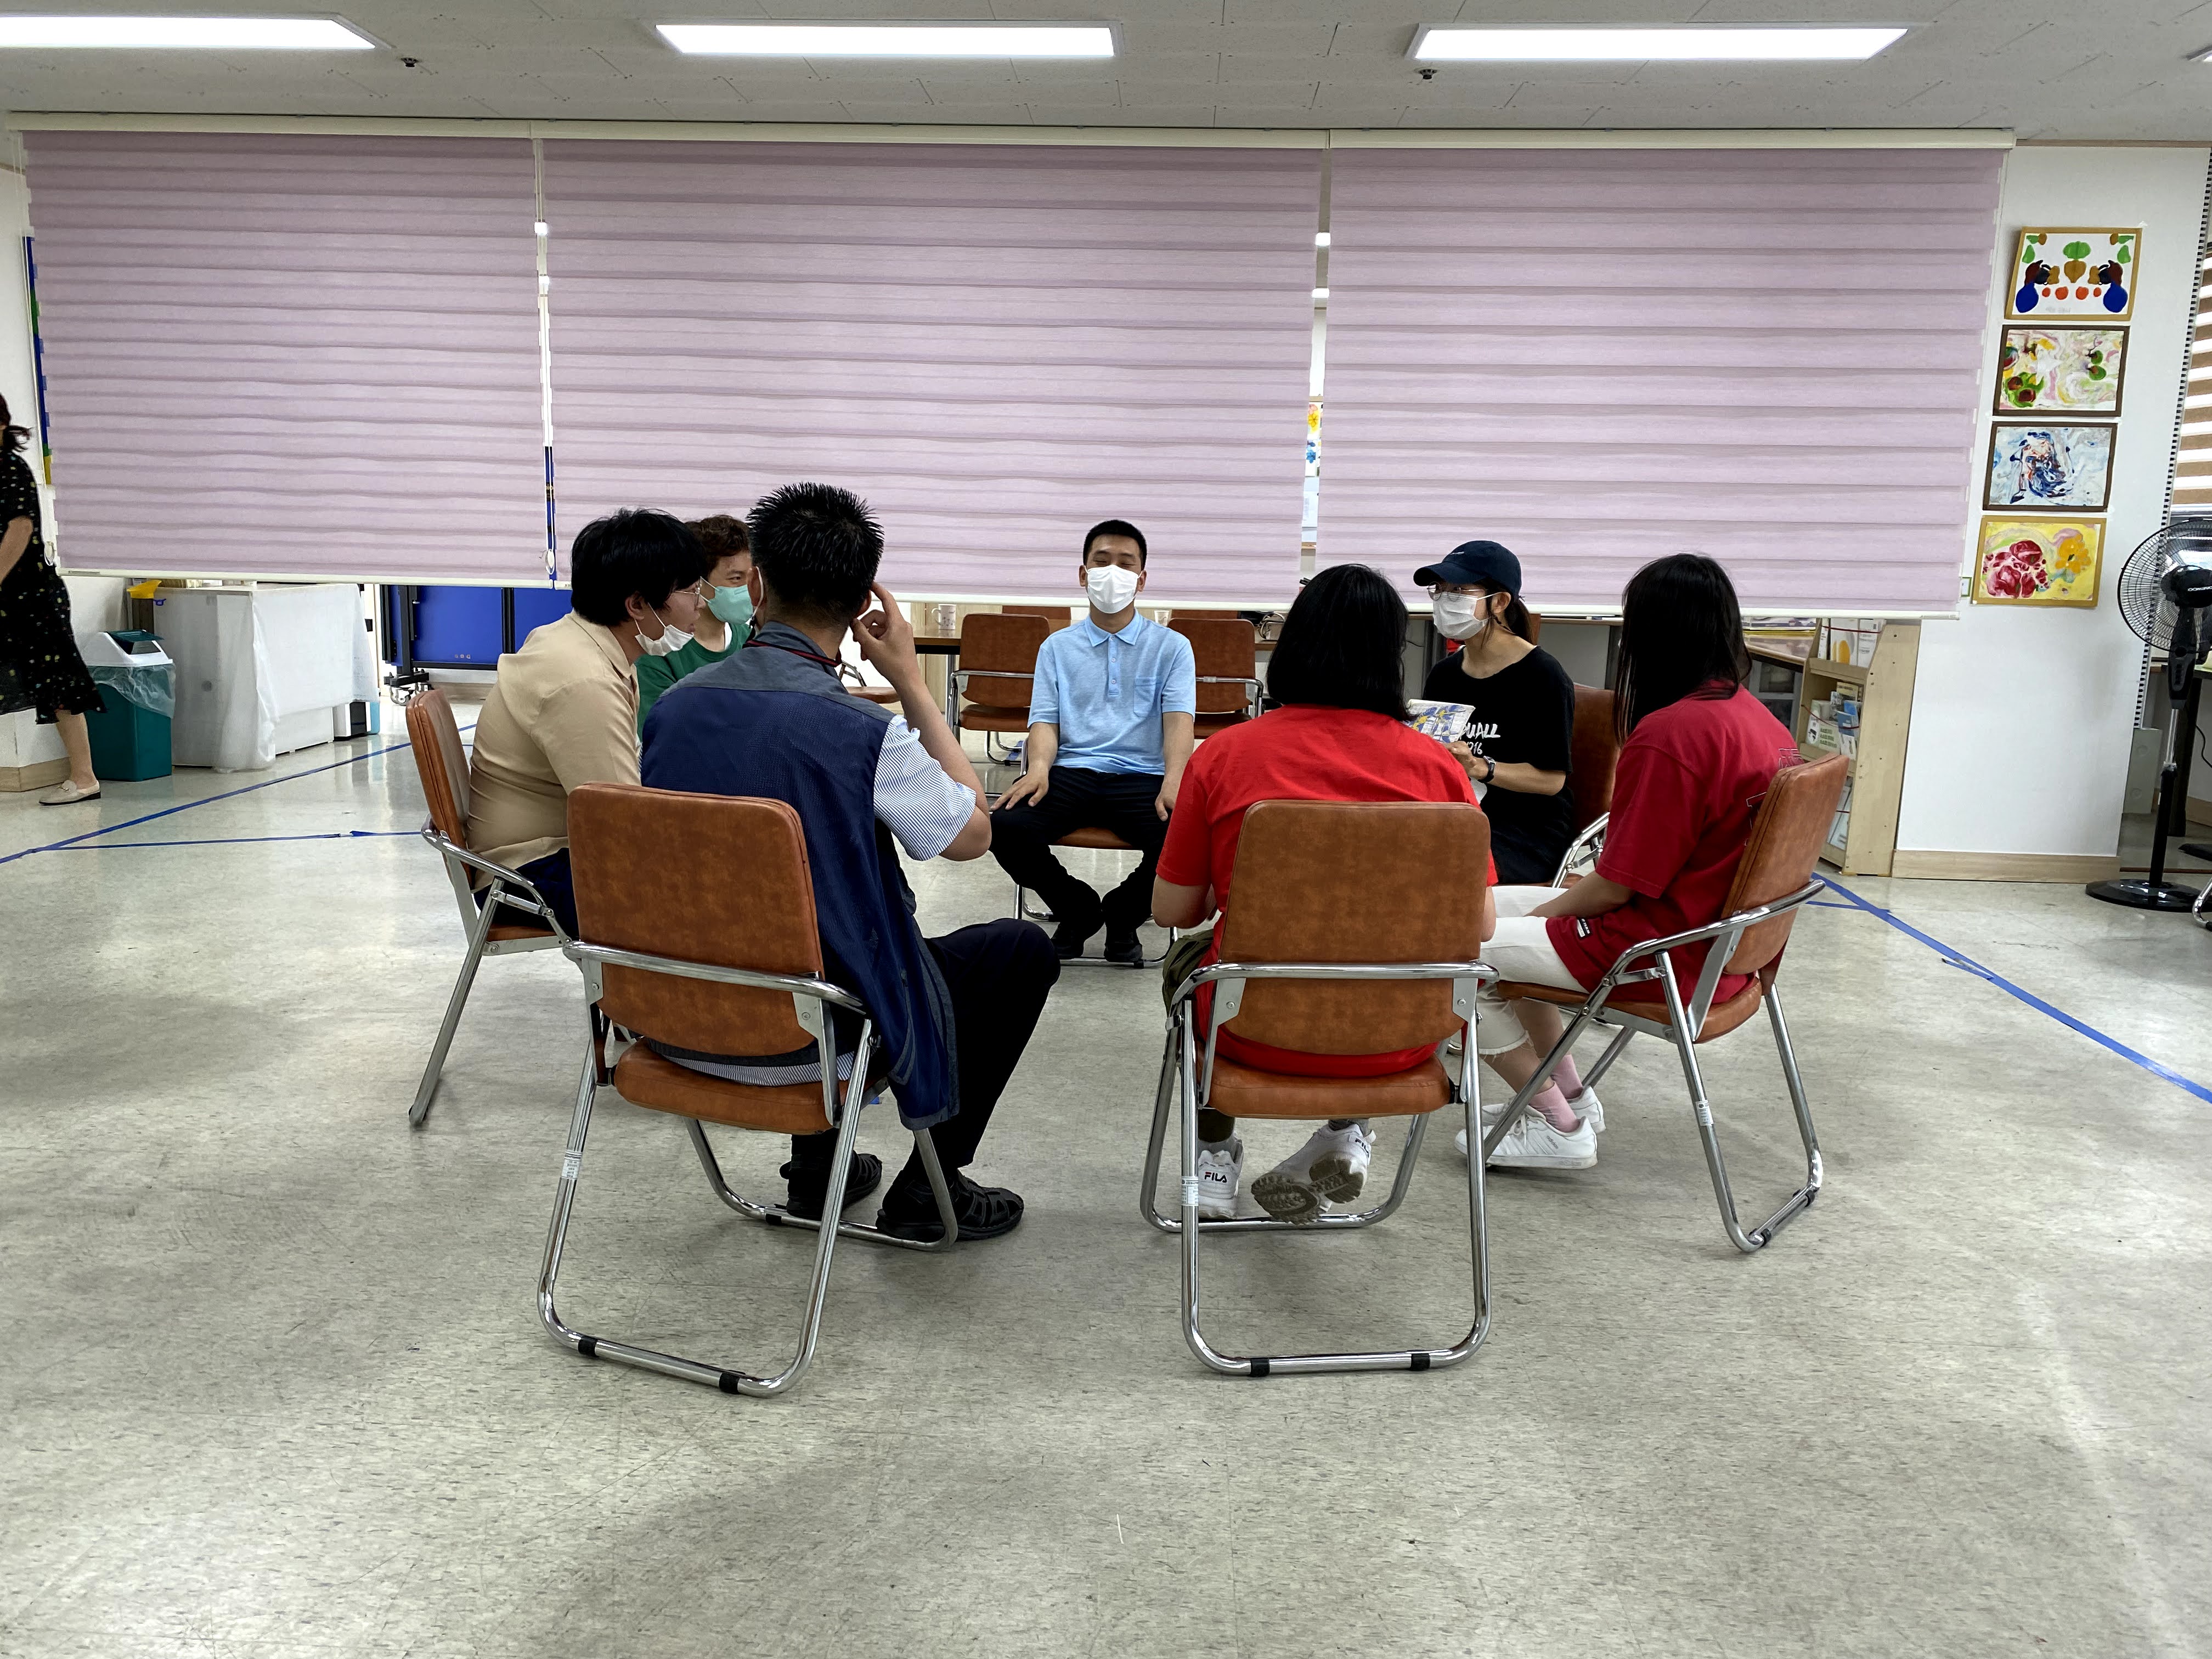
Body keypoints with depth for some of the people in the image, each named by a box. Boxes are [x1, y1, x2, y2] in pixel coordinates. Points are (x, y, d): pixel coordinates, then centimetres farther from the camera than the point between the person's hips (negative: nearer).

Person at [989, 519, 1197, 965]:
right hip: (1070, 772, 2)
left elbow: (1179, 718, -2)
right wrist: (1038, 767, -17)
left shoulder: (1171, 647, 12)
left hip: (1142, 777, -1)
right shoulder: (1057, 648, 18)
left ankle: (1122, 915, 2)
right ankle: (1077, 908, 3)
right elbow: (1045, 719, 8)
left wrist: (1174, 779, -23)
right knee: (1004, 827, -28)